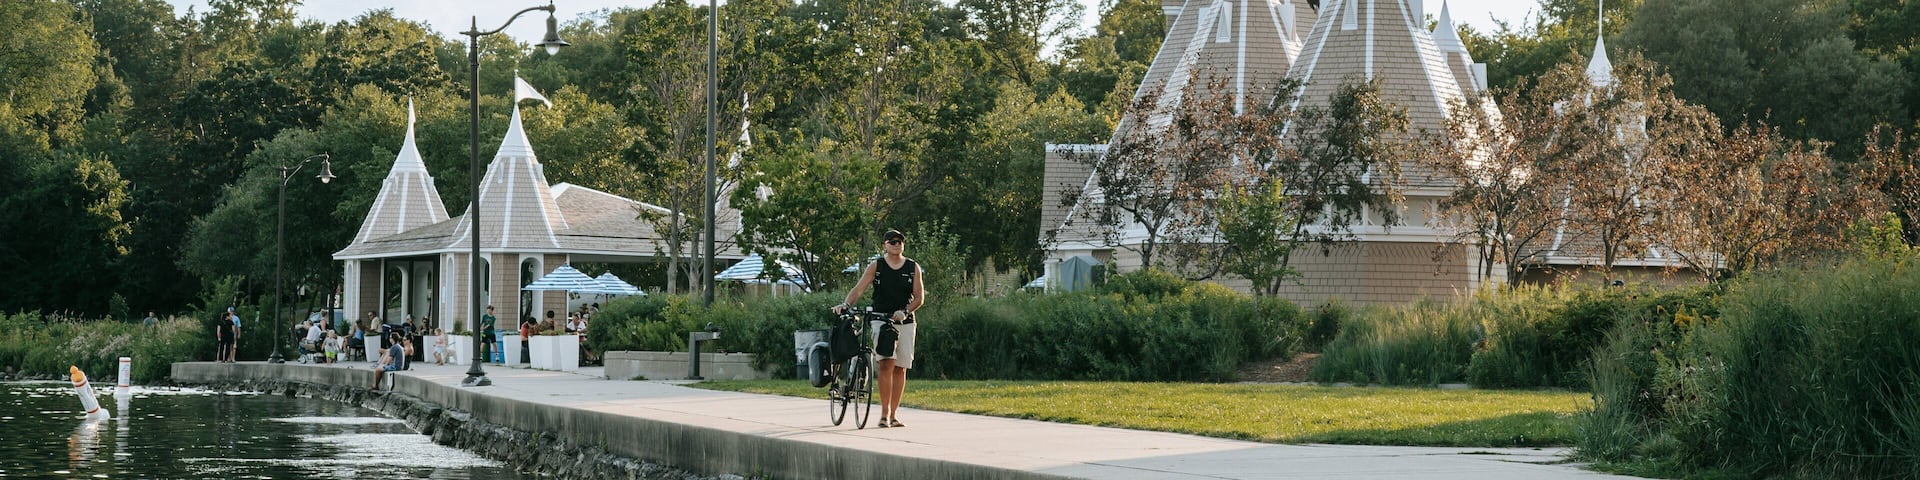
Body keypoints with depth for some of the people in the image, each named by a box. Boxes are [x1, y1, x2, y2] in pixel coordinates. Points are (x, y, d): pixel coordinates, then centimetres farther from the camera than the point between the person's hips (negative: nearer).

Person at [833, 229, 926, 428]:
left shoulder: (913, 268, 8)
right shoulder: (876, 266, 3)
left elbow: (919, 297, 3)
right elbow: (859, 289, -6)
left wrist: (905, 311, -14)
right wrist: (845, 304, -24)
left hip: (905, 322, 3)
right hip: (881, 320, -3)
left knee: (900, 368, 3)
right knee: (886, 363, -18)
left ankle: (893, 414, 11)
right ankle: (884, 412, -17)